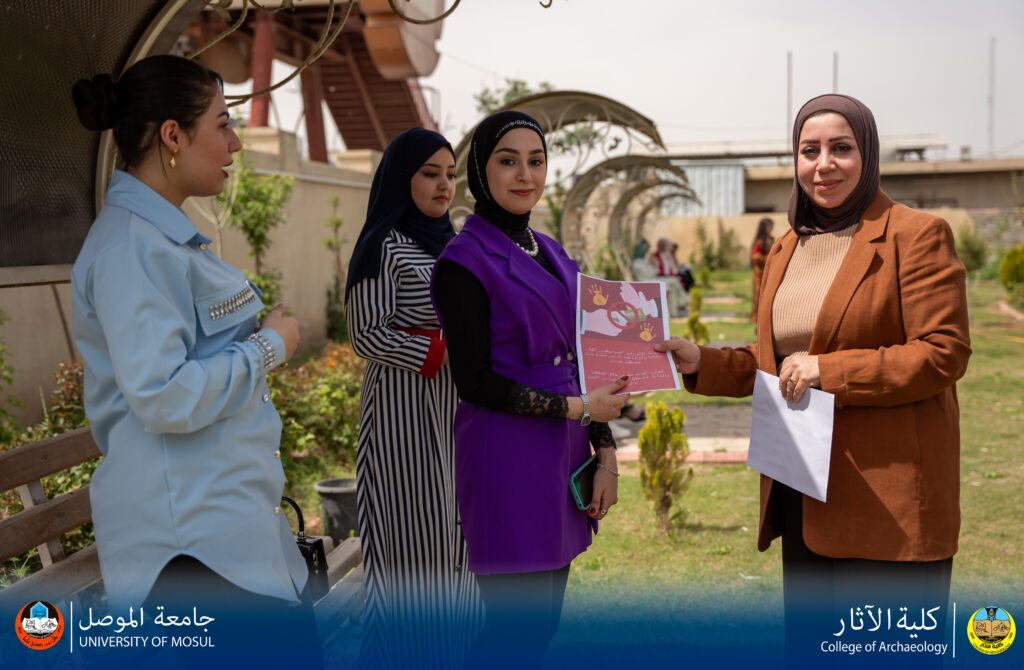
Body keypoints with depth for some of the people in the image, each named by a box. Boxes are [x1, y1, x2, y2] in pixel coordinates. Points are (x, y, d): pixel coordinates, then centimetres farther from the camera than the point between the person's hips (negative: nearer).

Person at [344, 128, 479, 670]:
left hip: (452, 411, 8)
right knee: (410, 531, -4)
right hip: (404, 407, -8)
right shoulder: (383, 247, -8)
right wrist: (445, 351, -18)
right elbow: (367, 335, -13)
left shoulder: (446, 242, 17)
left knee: (451, 532, 11)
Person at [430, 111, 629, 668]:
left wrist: (605, 454, 9)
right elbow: (476, 382, -14)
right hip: (510, 461, -7)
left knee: (543, 620, 13)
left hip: (562, 456, 8)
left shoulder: (551, 254, 14)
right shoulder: (465, 261, -9)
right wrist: (577, 408, -11)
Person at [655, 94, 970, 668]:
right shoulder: (787, 250, 15)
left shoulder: (916, 235, -8)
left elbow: (944, 353, -15)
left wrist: (830, 370, -19)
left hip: (888, 501, -7)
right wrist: (702, 363, 4)